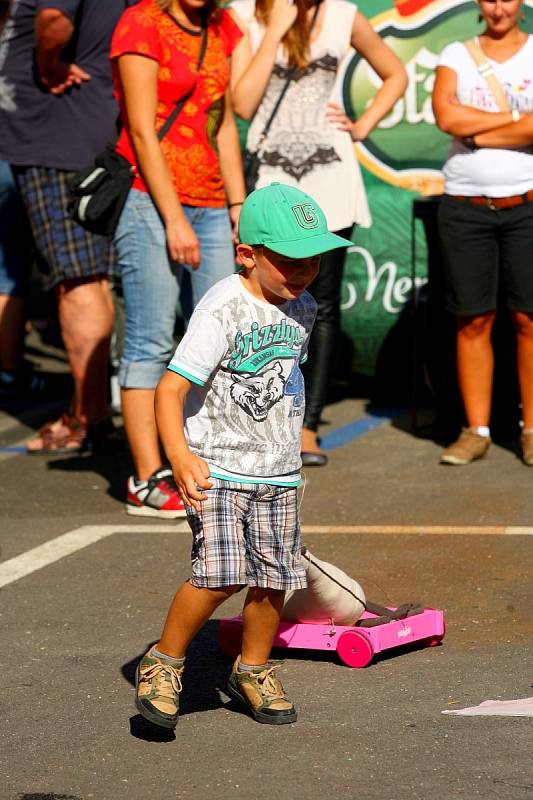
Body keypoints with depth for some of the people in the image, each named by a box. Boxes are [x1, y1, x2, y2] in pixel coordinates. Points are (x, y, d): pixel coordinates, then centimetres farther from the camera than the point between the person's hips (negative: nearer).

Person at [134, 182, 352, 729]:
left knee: (274, 578, 7)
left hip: (277, 473, 7)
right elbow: (170, 388, -21)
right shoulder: (221, 312, -17)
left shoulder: (302, 309, 7)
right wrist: (180, 458, -33)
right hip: (218, 469, -7)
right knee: (221, 575, -18)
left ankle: (253, 671, 29)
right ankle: (163, 663, 2)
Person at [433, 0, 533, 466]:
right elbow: (446, 116, -9)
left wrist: (476, 133, -9)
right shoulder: (457, 55, 9)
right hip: (465, 208, 2)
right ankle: (476, 431, 8)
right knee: (473, 320, 3)